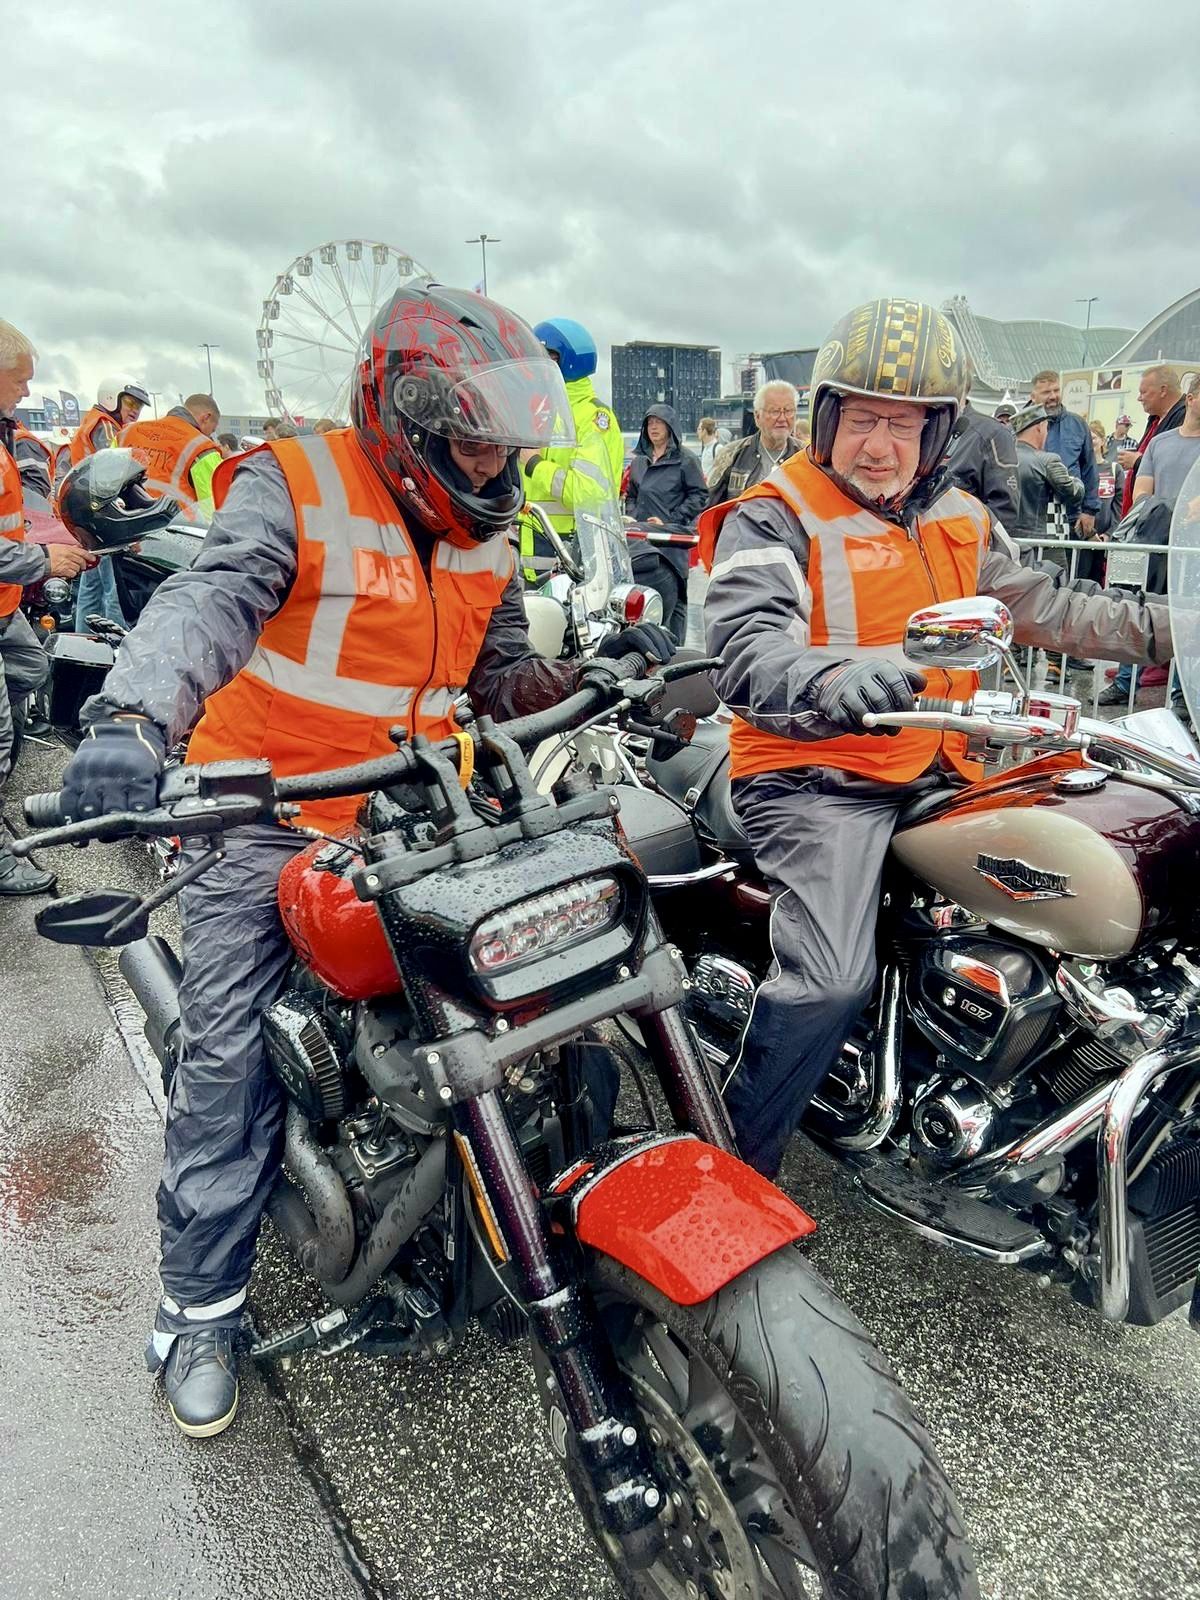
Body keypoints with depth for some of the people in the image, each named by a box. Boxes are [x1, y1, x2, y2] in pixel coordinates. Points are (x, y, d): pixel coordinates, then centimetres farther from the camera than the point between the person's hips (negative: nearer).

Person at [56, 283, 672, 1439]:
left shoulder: (483, 534, 9)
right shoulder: (295, 487, -10)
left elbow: (498, 676, 12)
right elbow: (211, 600, -28)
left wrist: (594, 668, -6)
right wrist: (132, 718, -46)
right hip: (268, 815, -5)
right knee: (229, 1057, -4)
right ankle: (200, 1304, 12)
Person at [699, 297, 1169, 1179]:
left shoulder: (957, 517, 14)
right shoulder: (773, 518, -9)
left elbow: (1037, 602, 26)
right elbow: (750, 652, -26)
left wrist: (1163, 626, 20)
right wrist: (836, 684, -48)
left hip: (935, 768, 8)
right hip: (816, 777, -8)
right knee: (831, 983, -26)